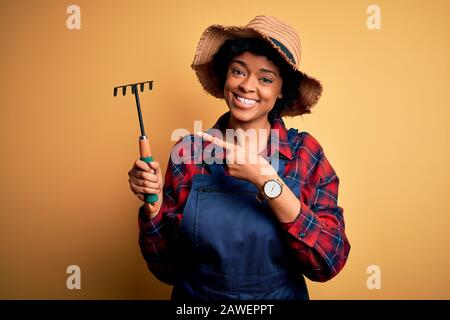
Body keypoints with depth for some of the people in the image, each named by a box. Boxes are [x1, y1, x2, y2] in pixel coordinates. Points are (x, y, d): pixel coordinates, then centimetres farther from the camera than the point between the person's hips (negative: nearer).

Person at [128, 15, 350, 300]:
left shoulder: (306, 153, -13)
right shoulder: (188, 151, -13)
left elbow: (330, 263, -21)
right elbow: (168, 268, -6)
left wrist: (266, 180, -28)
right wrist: (153, 204, -23)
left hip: (282, 294, 0)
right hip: (195, 297, 0)